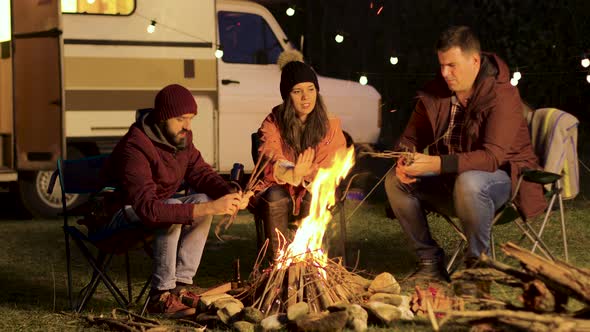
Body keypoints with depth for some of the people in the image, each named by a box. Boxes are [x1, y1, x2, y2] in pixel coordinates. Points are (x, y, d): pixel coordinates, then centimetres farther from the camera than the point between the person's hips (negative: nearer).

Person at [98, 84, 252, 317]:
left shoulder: (182, 138, -5)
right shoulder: (135, 148, -31)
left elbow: (200, 173, 5)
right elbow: (147, 208, -40)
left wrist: (230, 195, -18)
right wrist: (209, 208, -43)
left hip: (152, 208, 9)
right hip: (116, 216, -8)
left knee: (204, 200, -11)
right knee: (174, 210, -32)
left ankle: (180, 286, -12)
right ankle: (160, 296, -26)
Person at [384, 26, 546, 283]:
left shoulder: (502, 96, -21)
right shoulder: (434, 93, -1)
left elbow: (492, 156, -31)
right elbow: (411, 139, 7)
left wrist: (437, 164, -41)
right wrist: (405, 162, -19)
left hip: (503, 175, -7)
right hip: (451, 179, 7)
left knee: (468, 183, -39)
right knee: (395, 180, -11)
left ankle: (479, 262, -17)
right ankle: (429, 261, -4)